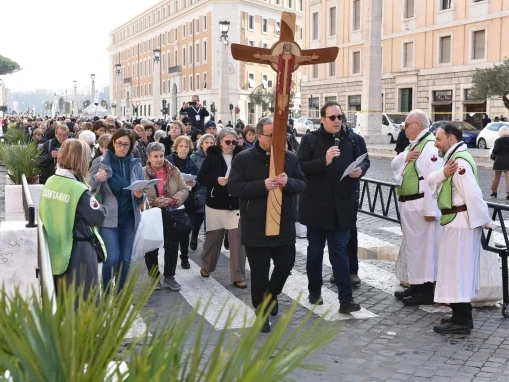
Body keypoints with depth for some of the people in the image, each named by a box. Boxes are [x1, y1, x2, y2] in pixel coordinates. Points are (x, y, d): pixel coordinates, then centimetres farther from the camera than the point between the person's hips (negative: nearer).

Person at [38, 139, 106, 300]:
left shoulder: (50, 182, 2)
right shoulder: (79, 190, -20)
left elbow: (43, 215, 12)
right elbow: (98, 218, -13)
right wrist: (96, 204, 4)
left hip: (55, 248, 7)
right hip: (79, 250, -7)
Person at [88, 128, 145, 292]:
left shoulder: (136, 164, 5)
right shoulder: (101, 162, -3)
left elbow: (142, 194, 9)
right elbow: (88, 189, -3)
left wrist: (140, 196, -14)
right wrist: (96, 179, -24)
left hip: (129, 218, 3)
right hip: (108, 217, -3)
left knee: (126, 259, 8)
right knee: (112, 257, -9)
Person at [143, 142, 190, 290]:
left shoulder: (174, 171, 0)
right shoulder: (142, 173, -8)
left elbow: (184, 190, 0)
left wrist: (173, 200, -17)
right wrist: (153, 202, -24)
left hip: (170, 215, 2)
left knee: (172, 246, 8)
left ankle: (169, 276, 22)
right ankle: (154, 277, 24)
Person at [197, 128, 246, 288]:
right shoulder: (212, 156, -2)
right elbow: (201, 177, -5)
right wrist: (216, 180, -20)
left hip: (237, 205, 0)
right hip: (215, 204, 0)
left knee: (237, 239, -2)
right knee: (213, 238, 13)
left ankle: (238, 276, 6)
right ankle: (206, 266, 36)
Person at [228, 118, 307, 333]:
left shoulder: (290, 158, 4)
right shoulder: (243, 159, -6)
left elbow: (302, 184, 4)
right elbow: (233, 187, -12)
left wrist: (288, 182, -19)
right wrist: (262, 185, -24)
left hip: (284, 225, 4)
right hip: (256, 227, -3)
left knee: (286, 265, 14)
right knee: (259, 272, 3)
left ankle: (271, 294, 43)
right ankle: (261, 311, 20)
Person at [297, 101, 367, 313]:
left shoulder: (349, 139, 6)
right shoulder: (310, 140, -4)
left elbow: (362, 162, 15)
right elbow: (300, 167, -14)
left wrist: (360, 170, -7)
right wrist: (324, 161, -24)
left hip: (341, 206, 1)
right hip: (316, 205, -1)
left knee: (340, 251, 2)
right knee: (315, 250, 13)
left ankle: (345, 298, 1)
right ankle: (314, 291, 29)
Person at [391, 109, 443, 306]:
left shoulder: (430, 145, -17)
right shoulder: (413, 144, 14)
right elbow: (394, 165, 13)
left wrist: (430, 209, -25)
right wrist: (404, 157, -9)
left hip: (420, 205, -10)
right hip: (408, 204, 10)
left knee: (422, 246, -2)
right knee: (412, 244, 16)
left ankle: (426, 291, 7)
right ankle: (416, 285, 27)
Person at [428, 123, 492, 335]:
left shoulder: (460, 161, -19)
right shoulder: (453, 158, 14)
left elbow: (472, 194, -24)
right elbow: (431, 180, 4)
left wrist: (485, 221, -17)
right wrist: (443, 173, -16)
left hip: (460, 223, -10)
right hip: (457, 222, 10)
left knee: (457, 270, -4)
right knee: (458, 271, 16)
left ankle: (461, 322, 2)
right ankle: (461, 316, 25)